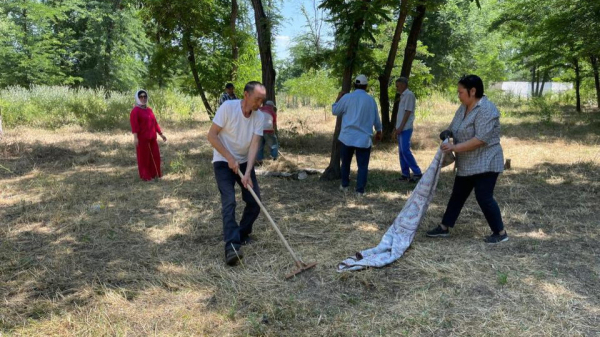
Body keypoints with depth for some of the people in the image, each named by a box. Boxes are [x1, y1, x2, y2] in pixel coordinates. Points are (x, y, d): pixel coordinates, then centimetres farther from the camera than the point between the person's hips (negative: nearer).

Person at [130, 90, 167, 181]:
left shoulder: (149, 109, 14)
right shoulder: (135, 111, -8)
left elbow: (155, 123, 19)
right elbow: (134, 125, -17)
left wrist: (161, 134, 19)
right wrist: (135, 137, -25)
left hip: (152, 138, 7)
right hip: (142, 139, -7)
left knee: (155, 156, 11)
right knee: (144, 157, 1)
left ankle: (155, 174, 23)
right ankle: (145, 176, 10)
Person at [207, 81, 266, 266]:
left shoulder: (259, 117, -8)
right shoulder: (228, 107, -20)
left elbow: (254, 145, -14)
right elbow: (211, 135, -17)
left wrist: (247, 173, -25)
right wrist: (230, 158, -21)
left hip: (244, 162, 5)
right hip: (223, 162, -4)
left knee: (255, 201, -1)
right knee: (229, 202, -18)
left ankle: (243, 234, 21)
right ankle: (232, 245, -22)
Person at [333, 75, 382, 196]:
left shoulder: (347, 98, -4)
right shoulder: (371, 100, 2)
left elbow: (335, 111, 8)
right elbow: (376, 119, 12)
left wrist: (338, 99, 24)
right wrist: (378, 131, 28)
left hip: (347, 137, 0)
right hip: (364, 138, 0)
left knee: (346, 163, 18)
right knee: (363, 166, 3)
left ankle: (344, 186, 28)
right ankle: (360, 191, 0)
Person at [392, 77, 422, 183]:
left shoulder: (409, 95, -10)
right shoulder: (402, 96, 18)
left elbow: (408, 112, -16)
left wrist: (401, 127, -19)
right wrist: (395, 128, 20)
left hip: (405, 128, -9)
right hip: (401, 128, 9)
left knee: (405, 151, -13)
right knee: (401, 152, 8)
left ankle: (417, 173, -7)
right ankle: (405, 174, 12)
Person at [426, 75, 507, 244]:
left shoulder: (486, 109, -21)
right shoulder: (464, 107, 8)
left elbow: (480, 139, -27)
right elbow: (455, 127, 20)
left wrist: (454, 147, -25)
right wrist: (448, 132, -4)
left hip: (484, 163, -9)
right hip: (467, 164, 9)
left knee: (484, 197, -5)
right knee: (457, 195, 12)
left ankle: (500, 232, 12)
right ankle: (444, 228, 20)